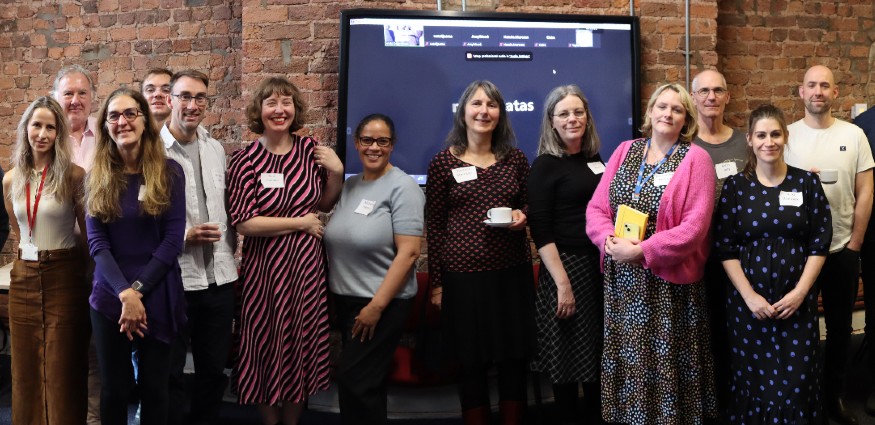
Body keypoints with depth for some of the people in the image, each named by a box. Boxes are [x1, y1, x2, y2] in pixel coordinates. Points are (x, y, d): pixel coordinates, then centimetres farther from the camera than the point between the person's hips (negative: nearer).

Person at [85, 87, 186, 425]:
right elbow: (96, 242, -3)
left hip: (158, 296, -1)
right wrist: (124, 293, -16)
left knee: (154, 386, 8)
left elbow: (173, 239, -7)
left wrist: (138, 290, -13)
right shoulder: (97, 177, 3)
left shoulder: (169, 172, -3)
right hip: (109, 296, 1)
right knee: (113, 387, 9)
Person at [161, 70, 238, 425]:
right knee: (170, 372, 8)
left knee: (213, 368, 15)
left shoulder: (217, 150, 10)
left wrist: (231, 254, 13)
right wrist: (183, 236, -19)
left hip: (221, 278, 5)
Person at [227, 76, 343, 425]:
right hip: (267, 269, -3)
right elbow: (244, 223, -16)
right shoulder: (246, 160, -10)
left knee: (302, 346, 13)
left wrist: (336, 173, -6)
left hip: (308, 266, 3)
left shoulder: (309, 149, 1)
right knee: (269, 346, 8)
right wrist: (300, 222, -13)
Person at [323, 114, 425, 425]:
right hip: (345, 299, 7)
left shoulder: (402, 187, -12)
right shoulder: (350, 185, 9)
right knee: (365, 381, 16)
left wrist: (376, 305, -20)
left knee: (354, 380, -4)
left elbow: (409, 252, -18)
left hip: (383, 303, -7)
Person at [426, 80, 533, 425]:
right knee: (472, 364, 6)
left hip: (513, 273, 3)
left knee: (514, 361, 9)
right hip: (462, 275, -2)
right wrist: (436, 283, -1)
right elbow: (434, 226, 0)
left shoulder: (515, 159, 6)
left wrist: (521, 216, -7)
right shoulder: (443, 162, -1)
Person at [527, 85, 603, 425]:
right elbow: (540, 231, -13)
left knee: (600, 352, 12)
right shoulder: (545, 165, -7)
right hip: (567, 266, -6)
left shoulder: (595, 160, 11)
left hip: (602, 264, 6)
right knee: (568, 353, 3)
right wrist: (562, 283, -19)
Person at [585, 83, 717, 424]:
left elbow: (695, 225, -15)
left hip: (668, 280, -4)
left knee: (664, 361, 4)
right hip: (621, 278, 4)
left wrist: (642, 251, -20)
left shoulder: (695, 159, -5)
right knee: (626, 359, 11)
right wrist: (609, 240, -14)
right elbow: (596, 207, 5)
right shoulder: (625, 152, 8)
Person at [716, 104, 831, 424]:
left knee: (796, 381, 2)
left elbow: (820, 244, 0)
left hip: (796, 299, 0)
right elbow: (725, 247, -3)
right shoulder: (735, 186, 0)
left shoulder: (807, 183, 2)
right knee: (752, 378, 7)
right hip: (747, 299, 0)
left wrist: (800, 292, -9)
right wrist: (749, 296, -11)